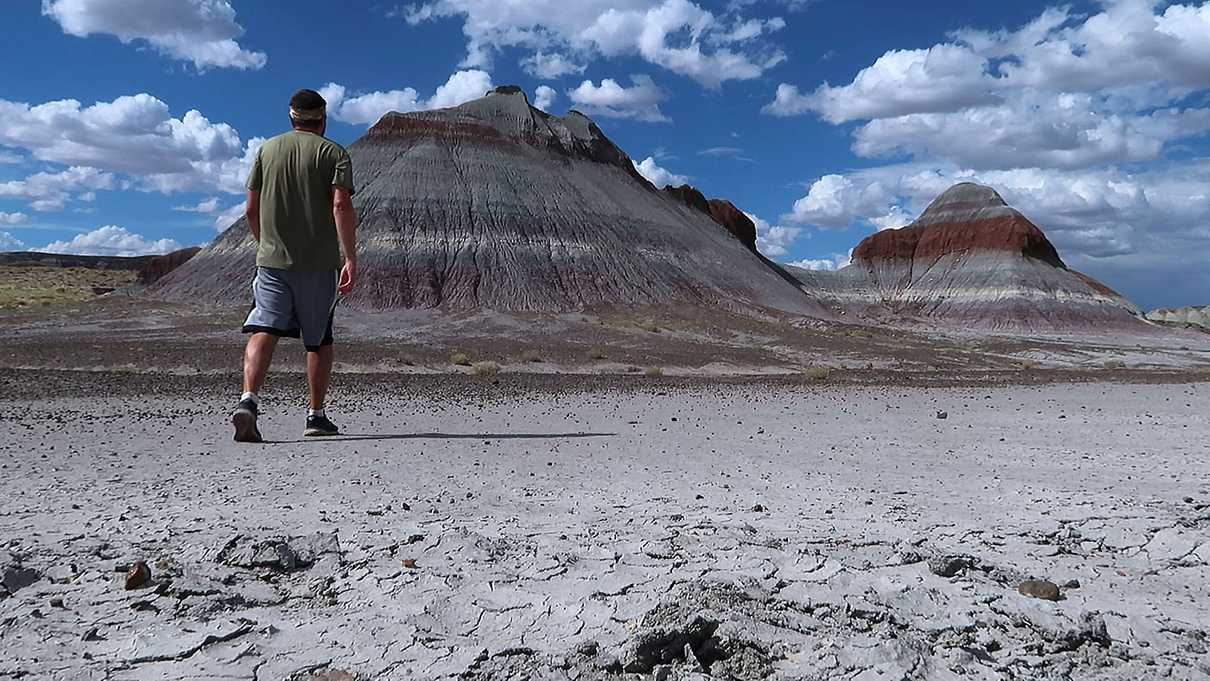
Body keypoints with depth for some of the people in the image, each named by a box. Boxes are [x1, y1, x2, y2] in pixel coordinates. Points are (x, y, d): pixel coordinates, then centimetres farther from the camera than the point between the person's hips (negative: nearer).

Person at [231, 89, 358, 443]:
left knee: (263, 330, -5)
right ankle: (316, 416, 15)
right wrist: (350, 258, -15)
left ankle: (248, 400, -26)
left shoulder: (267, 149, 12)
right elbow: (341, 205, -13)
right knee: (319, 339, 9)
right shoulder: (334, 153, 1)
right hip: (319, 262, -2)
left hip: (272, 259, 2)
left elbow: (251, 209, 11)